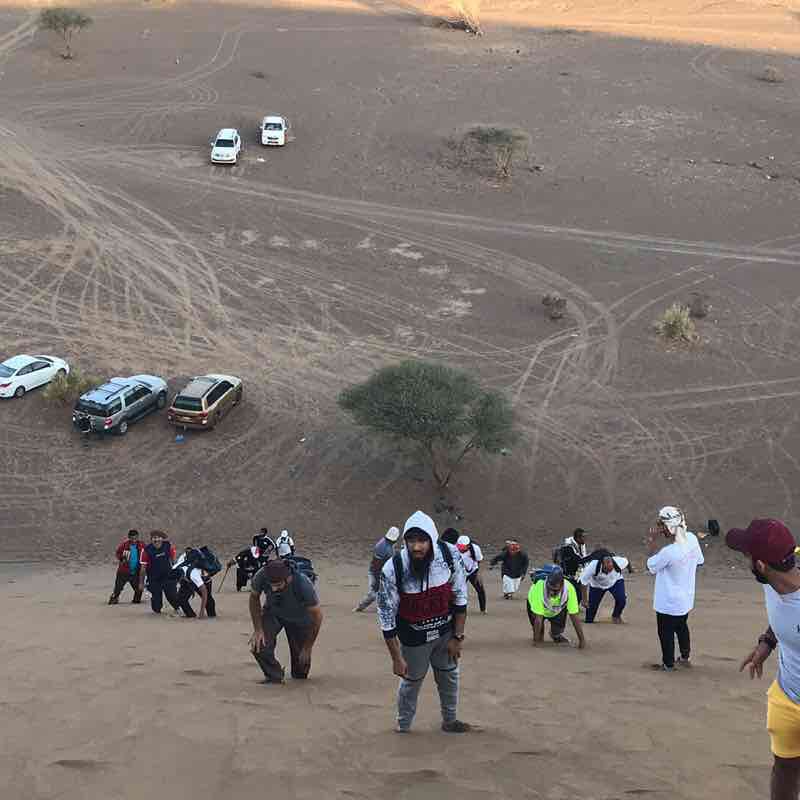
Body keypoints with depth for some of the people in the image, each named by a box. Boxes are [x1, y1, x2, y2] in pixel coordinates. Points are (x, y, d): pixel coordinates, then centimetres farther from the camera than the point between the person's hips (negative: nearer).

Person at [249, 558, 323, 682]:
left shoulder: (303, 585, -39)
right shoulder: (261, 576, -34)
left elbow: (317, 616, -23)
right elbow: (254, 598, -10)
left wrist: (307, 648, -17)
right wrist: (258, 629, -14)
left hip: (299, 618, -1)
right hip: (272, 613, 2)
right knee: (258, 645, -23)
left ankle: (299, 674, 38)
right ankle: (273, 675, 6)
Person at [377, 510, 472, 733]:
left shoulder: (450, 556, -23)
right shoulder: (392, 570, -29)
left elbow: (460, 598, -8)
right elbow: (386, 617, -19)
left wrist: (457, 637, -5)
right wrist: (396, 658, -15)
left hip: (445, 630, 3)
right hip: (413, 637, -3)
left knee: (449, 676, 20)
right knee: (411, 681, 12)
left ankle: (449, 720, 43)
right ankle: (403, 727, 36)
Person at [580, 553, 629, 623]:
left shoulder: (618, 561, -37)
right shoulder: (592, 567, -40)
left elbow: (625, 562, -8)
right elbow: (584, 584, -24)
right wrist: (585, 600, -16)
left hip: (615, 581, 1)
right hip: (597, 585, -1)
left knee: (621, 599, -21)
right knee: (592, 606, -1)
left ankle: (616, 616, 10)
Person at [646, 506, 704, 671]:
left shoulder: (668, 551, -34)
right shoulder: (692, 538, -13)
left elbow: (651, 566, -16)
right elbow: (699, 561, 4)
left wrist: (653, 541, -14)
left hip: (668, 602, -7)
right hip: (686, 598, 7)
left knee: (666, 632, 14)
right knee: (682, 626, 28)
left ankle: (668, 664, 27)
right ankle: (685, 657, 41)